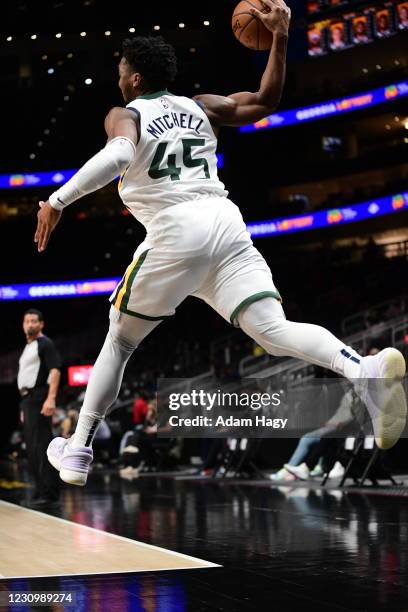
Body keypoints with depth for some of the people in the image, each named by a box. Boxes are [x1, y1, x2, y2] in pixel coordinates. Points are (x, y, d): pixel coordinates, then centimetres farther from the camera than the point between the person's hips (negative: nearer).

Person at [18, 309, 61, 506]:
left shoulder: (45, 344, -5)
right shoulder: (27, 348, 22)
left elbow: (55, 370, -16)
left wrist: (51, 399, -26)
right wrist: (24, 407, 18)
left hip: (39, 399, -9)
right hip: (27, 400, 9)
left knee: (41, 445, -12)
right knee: (32, 447, 10)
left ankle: (48, 493, -12)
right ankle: (42, 491, 15)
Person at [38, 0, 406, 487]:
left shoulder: (124, 115, 7)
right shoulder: (200, 107, 21)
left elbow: (116, 156, -15)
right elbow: (266, 101, 25)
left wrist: (58, 200, -14)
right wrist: (280, 39, 20)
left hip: (176, 232, -4)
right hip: (226, 223, 4)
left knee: (119, 341, 14)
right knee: (274, 330, -8)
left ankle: (78, 453, 18)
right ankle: (365, 369, -38)